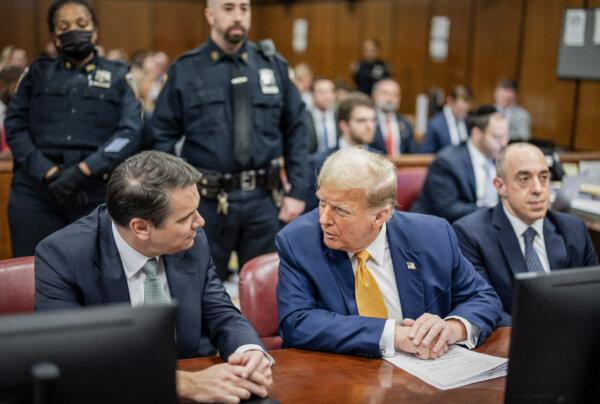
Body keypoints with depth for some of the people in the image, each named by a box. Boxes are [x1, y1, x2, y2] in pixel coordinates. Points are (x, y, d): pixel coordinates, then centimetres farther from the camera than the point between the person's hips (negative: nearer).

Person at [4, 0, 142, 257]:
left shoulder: (117, 77, 11)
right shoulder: (38, 72, 14)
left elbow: (130, 132, -3)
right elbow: (14, 126, 4)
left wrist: (82, 171, -14)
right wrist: (48, 173, -11)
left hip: (97, 195, -1)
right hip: (35, 194, 1)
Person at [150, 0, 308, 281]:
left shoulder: (273, 65, 6)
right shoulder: (185, 71, 0)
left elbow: (296, 130, 7)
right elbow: (162, 137, 0)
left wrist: (297, 192, 1)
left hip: (264, 199, 2)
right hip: (207, 201, -1)